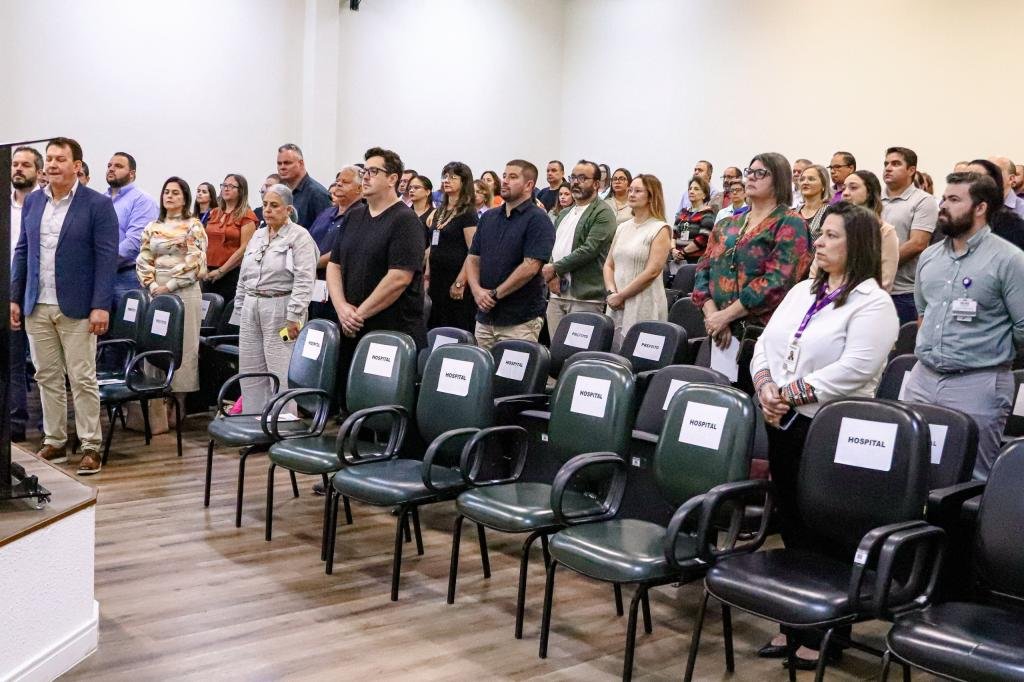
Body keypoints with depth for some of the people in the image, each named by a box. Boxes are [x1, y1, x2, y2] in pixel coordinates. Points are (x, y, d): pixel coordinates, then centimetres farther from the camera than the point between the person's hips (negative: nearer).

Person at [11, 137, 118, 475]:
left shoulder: (97, 204, -5)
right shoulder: (32, 202, 10)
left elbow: (107, 257, -9)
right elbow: (22, 251, 14)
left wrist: (101, 306, -15)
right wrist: (15, 298, 8)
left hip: (76, 308, -5)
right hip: (37, 307, 5)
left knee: (82, 380, -1)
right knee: (47, 377, 10)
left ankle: (91, 446, 6)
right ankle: (54, 442, 19)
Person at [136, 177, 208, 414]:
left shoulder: (193, 226, 0)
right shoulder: (152, 227, 14)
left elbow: (195, 262, -8)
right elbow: (143, 260, 11)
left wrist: (169, 286, -11)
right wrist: (152, 285, -5)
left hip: (184, 292, -4)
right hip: (156, 293, 5)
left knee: (183, 345, -3)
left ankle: (180, 400, 2)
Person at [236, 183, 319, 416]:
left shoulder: (300, 237, -7)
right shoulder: (257, 236, 15)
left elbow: (304, 281, -15)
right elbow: (244, 275, 21)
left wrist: (293, 317, -19)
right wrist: (241, 305, 17)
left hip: (280, 309, -7)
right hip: (252, 309, 7)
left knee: (281, 373, -6)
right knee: (250, 372, 10)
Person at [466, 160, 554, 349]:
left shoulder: (538, 220, -7)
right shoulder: (488, 217, 14)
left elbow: (530, 267, -16)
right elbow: (473, 259, 13)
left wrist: (495, 294, -12)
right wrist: (477, 290, -6)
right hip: (484, 317, 6)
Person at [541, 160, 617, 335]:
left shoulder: (603, 213, -4)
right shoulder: (563, 214, 21)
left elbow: (589, 249, -15)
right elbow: (551, 246, 16)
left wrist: (555, 268, -11)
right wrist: (550, 276, -3)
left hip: (585, 298, -7)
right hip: (556, 296, 7)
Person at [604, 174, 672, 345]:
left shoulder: (660, 229, -4)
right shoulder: (622, 228, 15)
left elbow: (652, 272, -13)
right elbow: (608, 265, 15)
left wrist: (620, 295, -11)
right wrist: (611, 292, -4)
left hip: (643, 308, -6)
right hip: (616, 306, 6)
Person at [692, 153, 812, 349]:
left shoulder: (790, 224, -4)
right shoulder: (727, 226, 15)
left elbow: (778, 282, -15)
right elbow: (704, 269, 9)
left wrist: (725, 316, -15)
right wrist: (712, 315, -8)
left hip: (763, 330, -5)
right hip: (721, 332, 5)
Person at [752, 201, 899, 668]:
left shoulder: (872, 303, -9)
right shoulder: (802, 291, 15)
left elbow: (854, 370, -20)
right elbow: (765, 344, 12)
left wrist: (792, 393, -19)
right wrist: (766, 388, -7)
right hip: (783, 423, 7)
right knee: (790, 525, 13)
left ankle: (822, 634, 14)